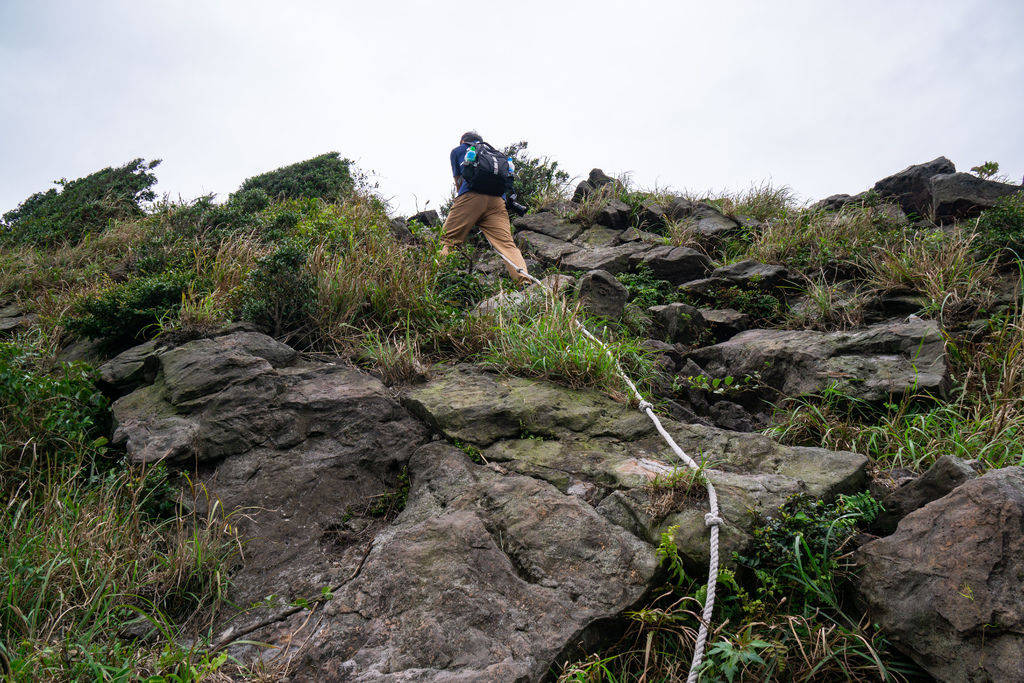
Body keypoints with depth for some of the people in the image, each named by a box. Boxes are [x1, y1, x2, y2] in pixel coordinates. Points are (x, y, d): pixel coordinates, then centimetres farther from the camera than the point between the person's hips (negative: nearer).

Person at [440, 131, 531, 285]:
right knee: (506, 244, -8)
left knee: (448, 239, 1)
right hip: (498, 200, 3)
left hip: (471, 196, -3)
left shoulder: (458, 150, 27)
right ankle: (525, 281, -26)